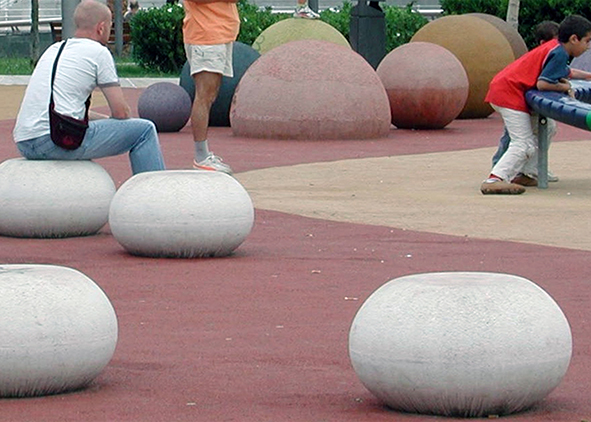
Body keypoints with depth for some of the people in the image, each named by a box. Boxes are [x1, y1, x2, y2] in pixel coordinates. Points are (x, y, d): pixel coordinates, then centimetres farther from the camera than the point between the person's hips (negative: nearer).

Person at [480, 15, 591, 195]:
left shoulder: (555, 47, 17)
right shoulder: (559, 54, -14)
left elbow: (565, 72, 36)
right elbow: (542, 84, -21)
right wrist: (565, 87, -6)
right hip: (509, 93, -11)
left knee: (547, 128, 19)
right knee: (525, 145, -16)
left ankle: (522, 174, 17)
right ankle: (494, 180, -30)